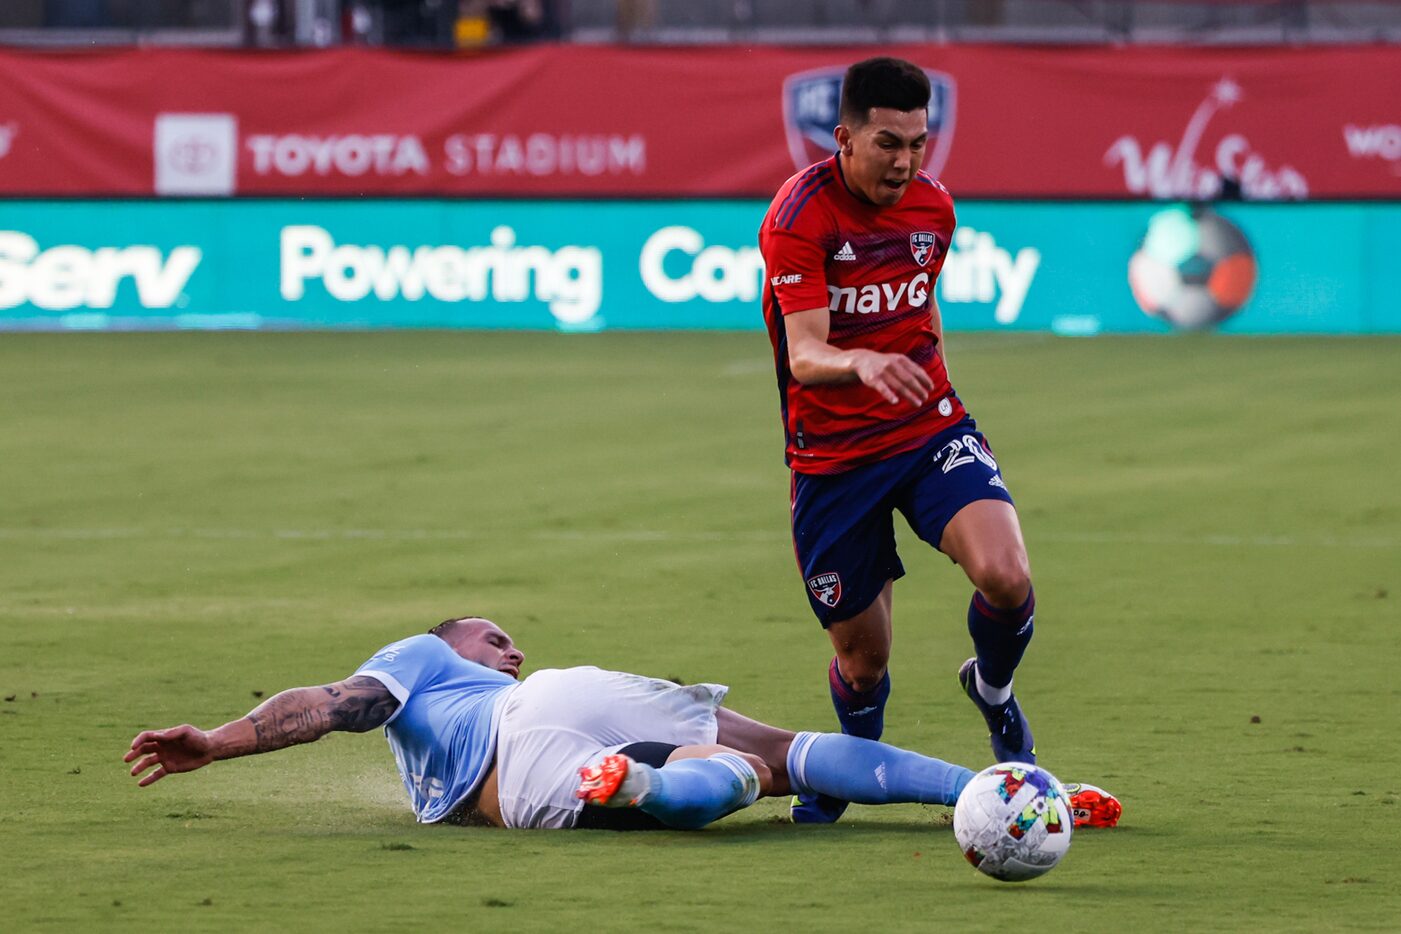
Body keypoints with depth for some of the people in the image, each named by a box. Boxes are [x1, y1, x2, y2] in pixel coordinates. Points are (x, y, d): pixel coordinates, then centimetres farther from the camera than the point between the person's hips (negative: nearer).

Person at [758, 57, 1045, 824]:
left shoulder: (932, 207, 0)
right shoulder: (799, 217, -17)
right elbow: (804, 356, -27)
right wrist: (861, 363, -47)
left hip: (929, 430, 3)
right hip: (832, 458, -3)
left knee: (1005, 577, -23)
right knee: (862, 657, 3)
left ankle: (993, 689, 11)